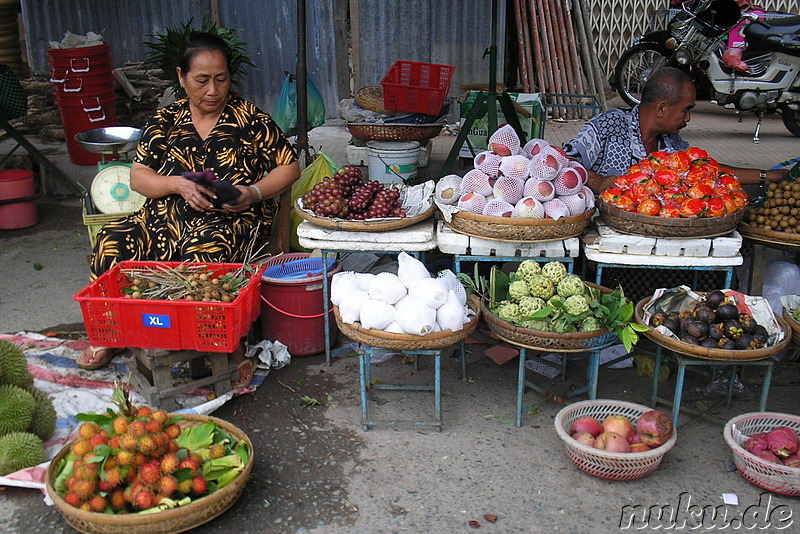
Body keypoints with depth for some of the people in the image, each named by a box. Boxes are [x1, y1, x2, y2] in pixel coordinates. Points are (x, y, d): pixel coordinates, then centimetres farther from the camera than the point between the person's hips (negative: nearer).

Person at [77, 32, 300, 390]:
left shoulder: (250, 119, 5)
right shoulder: (166, 120, 12)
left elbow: (289, 167, 4)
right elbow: (137, 177, 9)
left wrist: (254, 193, -13)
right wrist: (179, 184, -11)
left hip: (231, 220, -3)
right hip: (166, 216, 4)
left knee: (204, 256, -37)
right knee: (112, 243, -20)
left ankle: (231, 347, -23)